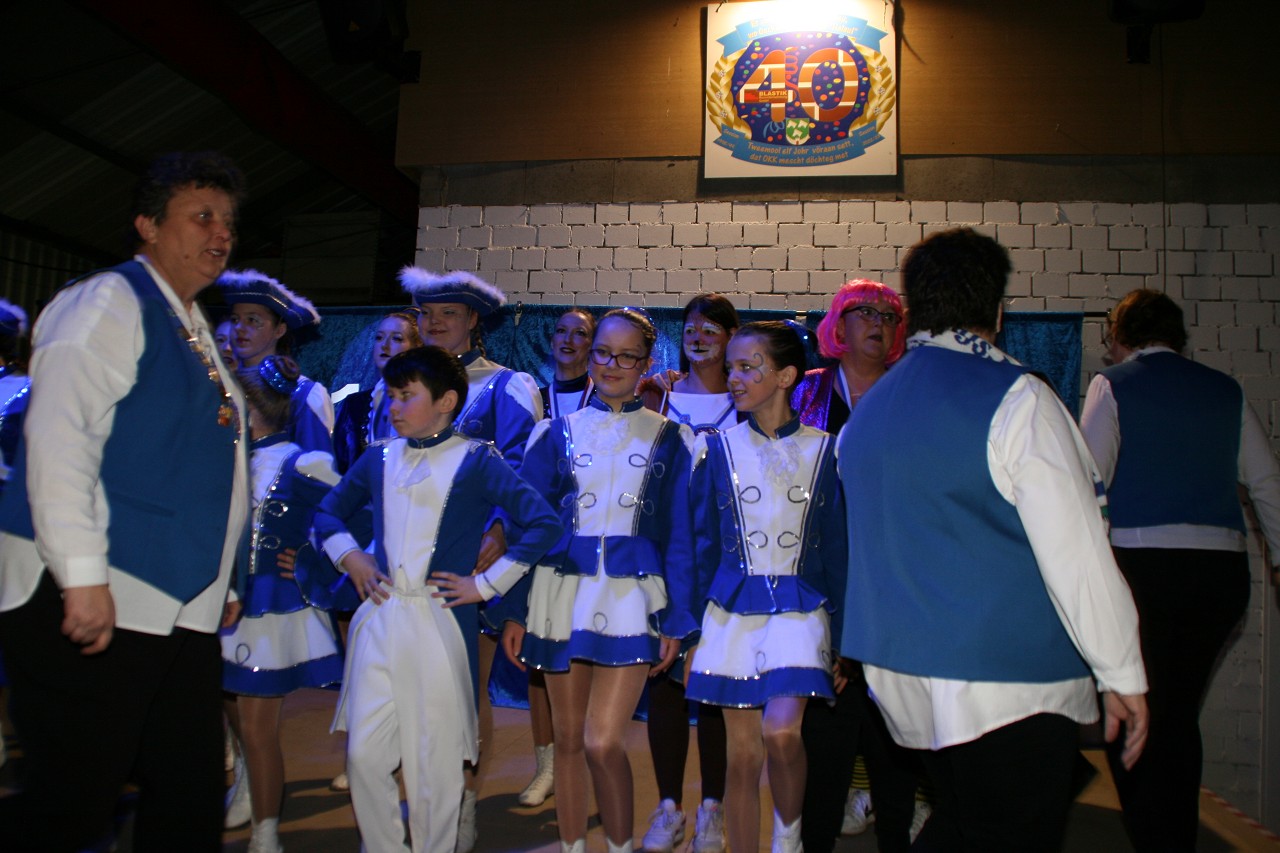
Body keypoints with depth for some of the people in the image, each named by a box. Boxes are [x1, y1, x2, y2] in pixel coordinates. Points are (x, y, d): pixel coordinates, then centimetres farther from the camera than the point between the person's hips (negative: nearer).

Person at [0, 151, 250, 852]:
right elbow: (58, 438, -17)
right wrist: (83, 577, -23)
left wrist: (219, 582, 21)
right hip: (94, 605, -8)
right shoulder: (108, 302, -5)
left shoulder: (195, 332, 19)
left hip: (182, 611, 8)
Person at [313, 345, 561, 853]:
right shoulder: (379, 459, 11)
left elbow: (544, 524, -8)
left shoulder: (475, 460, -3)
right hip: (378, 618, 4)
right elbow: (329, 512, 27)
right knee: (364, 752, 4)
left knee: (435, 759, 3)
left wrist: (485, 584, -9)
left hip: (440, 621, -4)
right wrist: (349, 557, 9)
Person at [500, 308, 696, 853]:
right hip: (563, 594, 2)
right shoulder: (557, 434, 8)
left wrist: (676, 621, -3)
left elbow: (679, 535, 3)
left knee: (603, 743, -10)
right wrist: (513, 611, 1)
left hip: (632, 596, -2)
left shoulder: (669, 440, 5)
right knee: (568, 738, 10)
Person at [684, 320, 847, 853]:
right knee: (743, 754, 5)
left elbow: (837, 549, 5)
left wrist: (843, 638, 3)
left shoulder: (824, 450, 1)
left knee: (781, 731, -20)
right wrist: (690, 630, 4)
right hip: (732, 611, 2)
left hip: (800, 609, -1)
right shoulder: (718, 448, 3)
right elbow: (702, 545, 6)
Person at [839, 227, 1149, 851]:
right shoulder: (1015, 397, -13)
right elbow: (1075, 549, -15)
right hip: (1010, 681, -7)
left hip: (903, 675, 8)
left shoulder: (867, 410, 10)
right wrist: (1122, 672, -8)